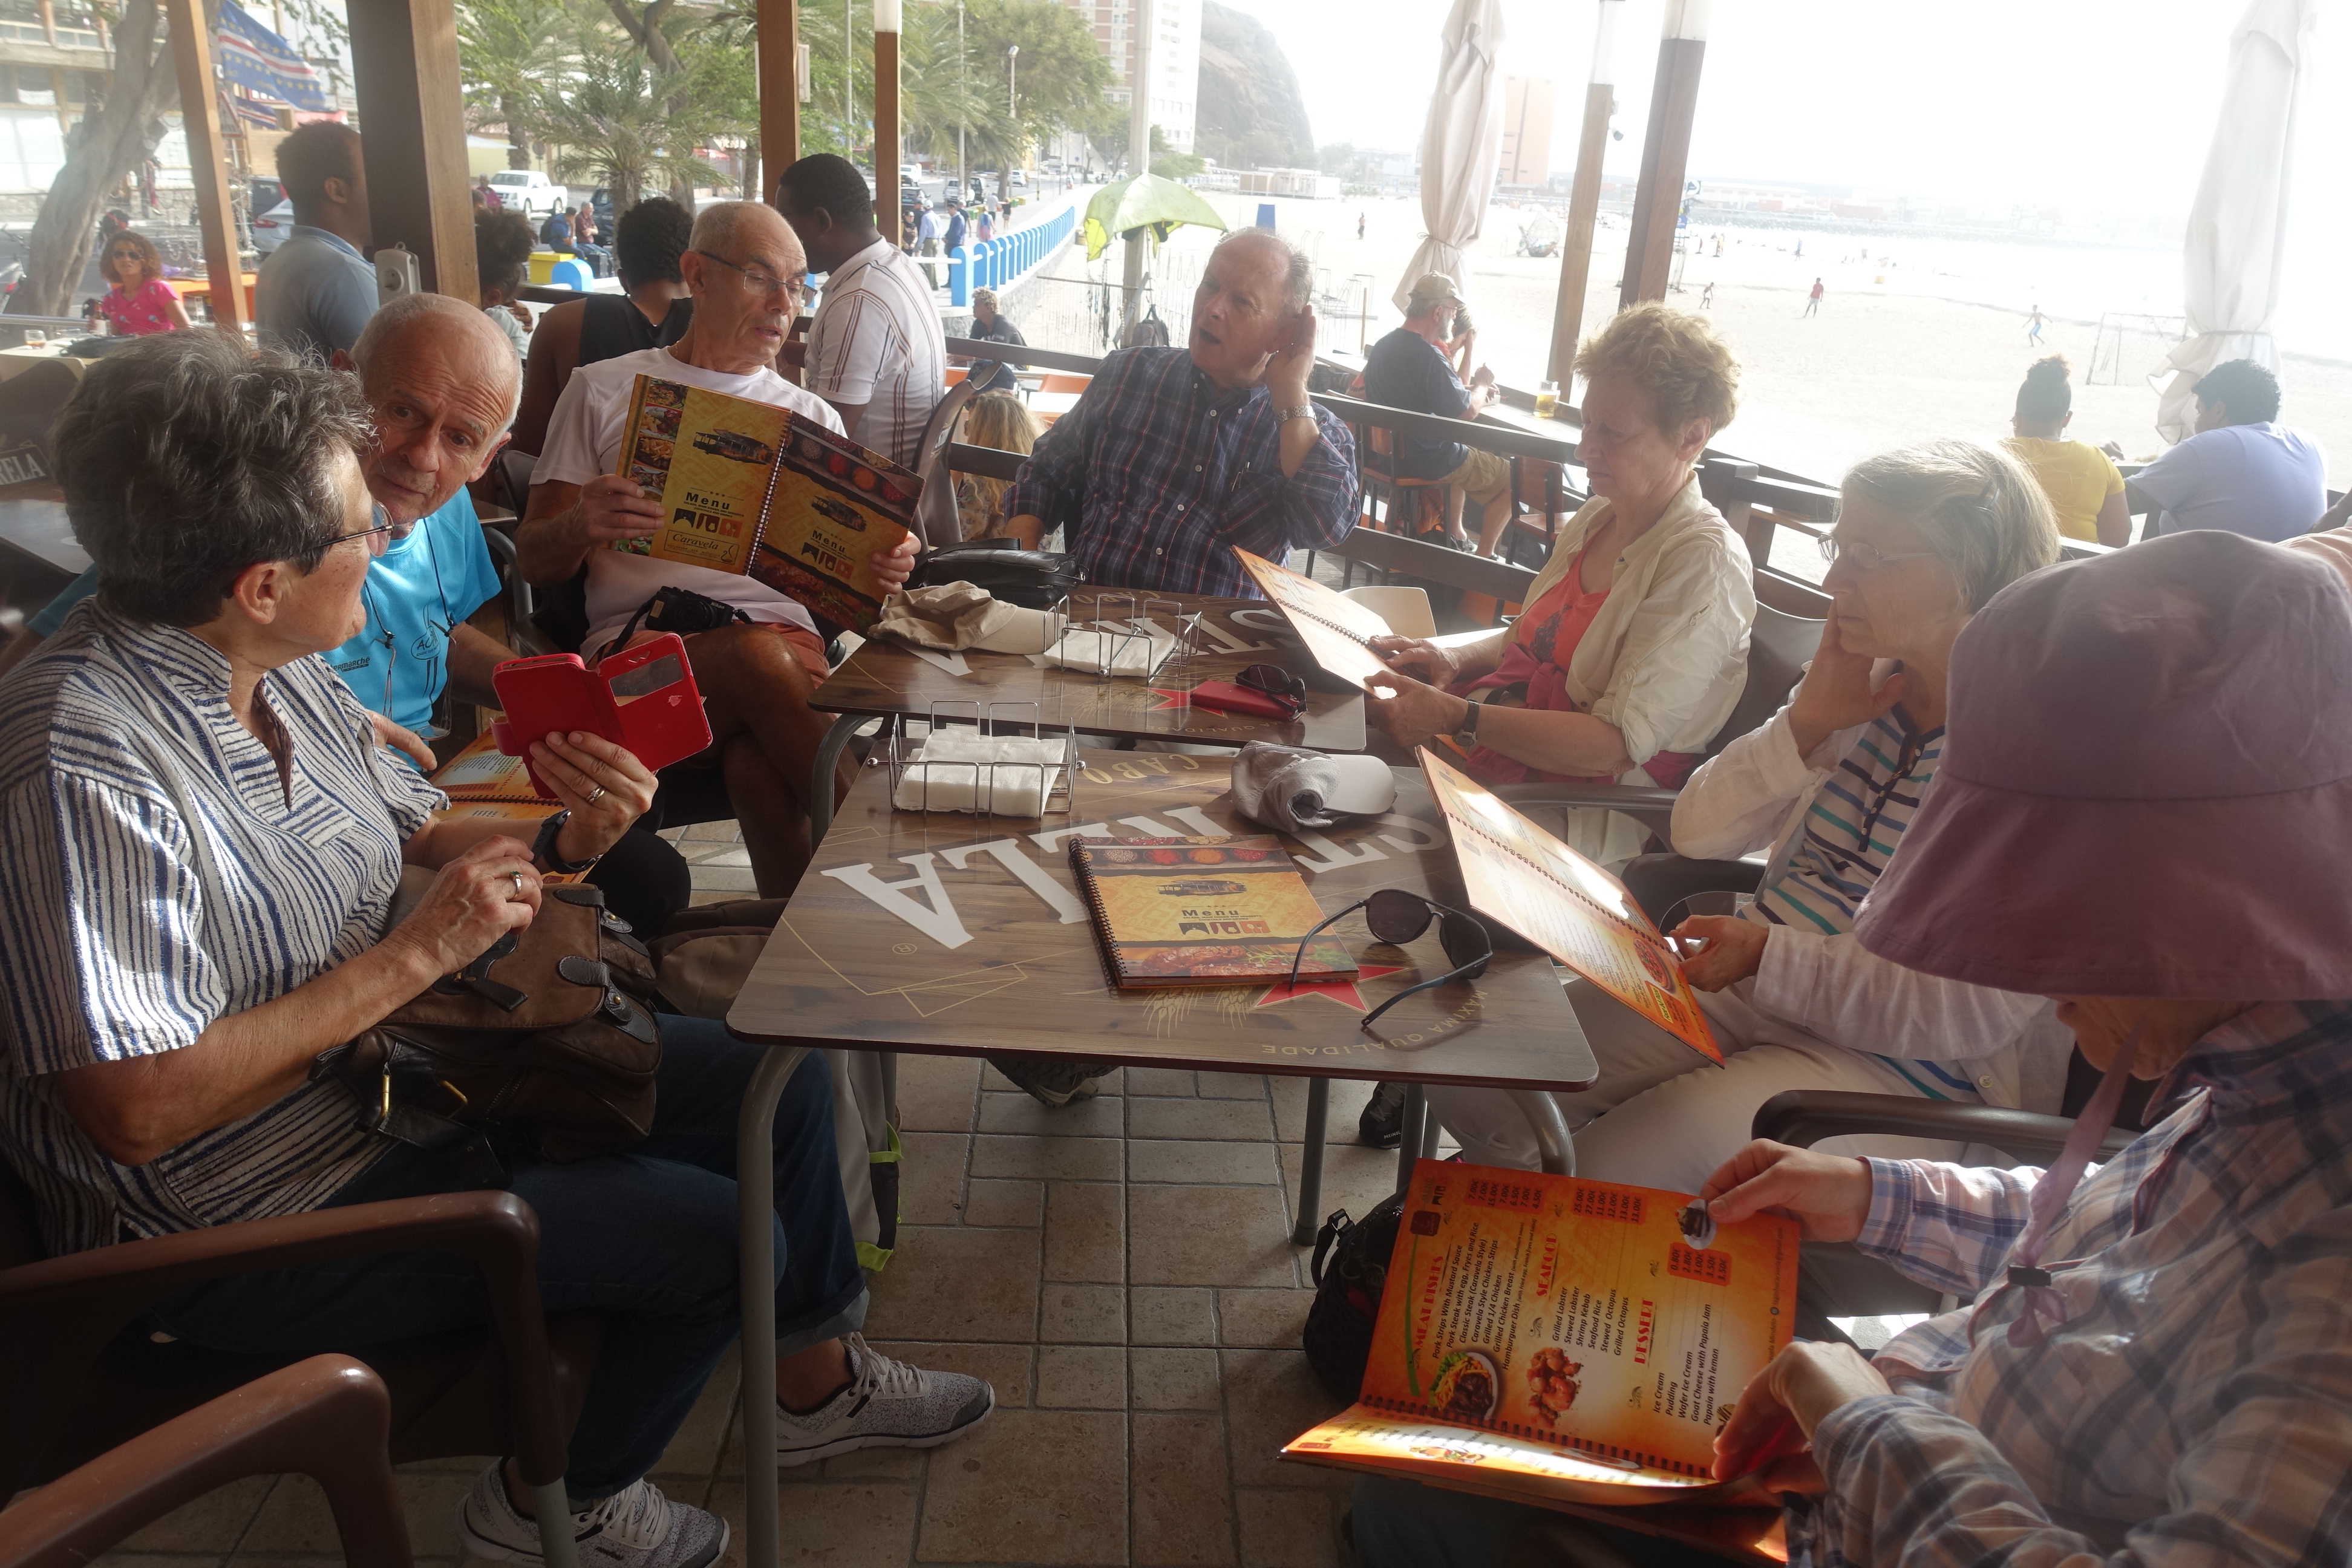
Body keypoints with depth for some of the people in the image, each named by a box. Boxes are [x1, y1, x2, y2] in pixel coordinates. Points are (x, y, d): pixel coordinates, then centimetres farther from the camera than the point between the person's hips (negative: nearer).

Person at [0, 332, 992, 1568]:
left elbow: (417, 828, 9)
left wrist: (568, 842, -13)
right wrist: (417, 954, -26)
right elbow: (137, 1112, -30)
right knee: (714, 1234, -15)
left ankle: (814, 1381, 29)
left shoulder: (278, 669, -1)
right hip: (249, 1218, -9)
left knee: (774, 1078, 5)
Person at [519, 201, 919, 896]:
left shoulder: (813, 417, 23)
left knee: (761, 771, -36)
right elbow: (533, 561, 12)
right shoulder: (602, 390, 16)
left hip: (781, 627, 1)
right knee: (759, 655, -37)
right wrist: (579, 527, -12)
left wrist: (882, 568, -7)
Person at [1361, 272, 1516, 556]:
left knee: (1462, 457, 37)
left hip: (1389, 454, 9)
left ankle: (1456, 536, 37)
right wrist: (1481, 385, 1)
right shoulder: (1428, 356, -25)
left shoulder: (1382, 346, 4)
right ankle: (1483, 558, 10)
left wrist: (1474, 390, 11)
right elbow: (1466, 412, -18)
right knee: (1511, 478, 7)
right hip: (1426, 462, -9)